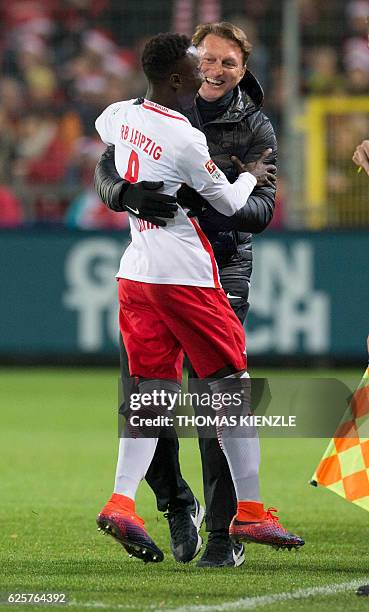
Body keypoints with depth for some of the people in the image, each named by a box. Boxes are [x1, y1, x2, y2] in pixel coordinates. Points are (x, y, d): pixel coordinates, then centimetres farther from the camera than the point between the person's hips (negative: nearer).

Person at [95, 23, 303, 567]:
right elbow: (108, 171, -3)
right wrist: (135, 195, -27)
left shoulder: (254, 128, 1)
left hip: (222, 269, -2)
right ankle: (176, 502, 21)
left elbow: (262, 208, -9)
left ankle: (224, 533, 0)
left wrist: (214, 201, -31)